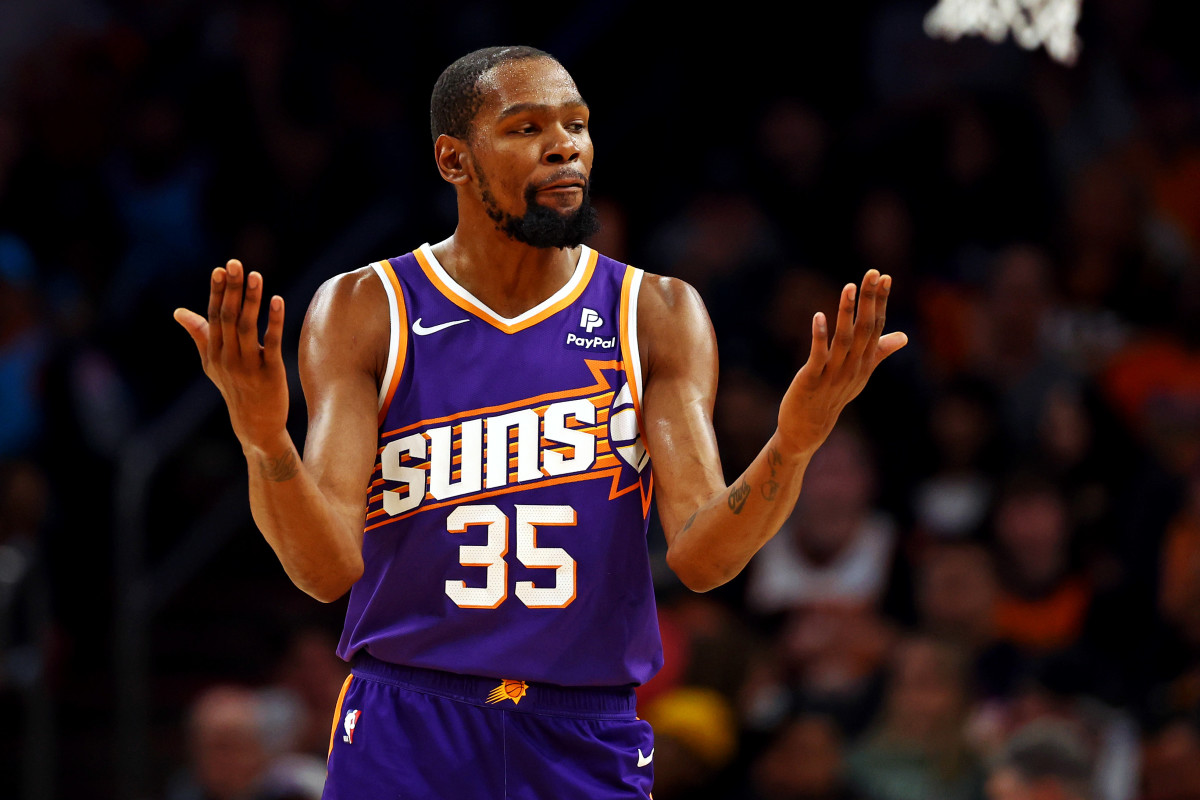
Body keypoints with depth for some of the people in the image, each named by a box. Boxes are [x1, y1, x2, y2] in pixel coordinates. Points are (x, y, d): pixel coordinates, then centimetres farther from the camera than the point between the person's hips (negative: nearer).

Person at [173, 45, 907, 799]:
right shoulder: (365, 312, -3)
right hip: (406, 732, -1)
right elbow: (330, 566, -13)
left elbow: (701, 554, -10)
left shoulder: (656, 316, 1)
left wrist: (794, 444, -28)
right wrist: (266, 441, -33)